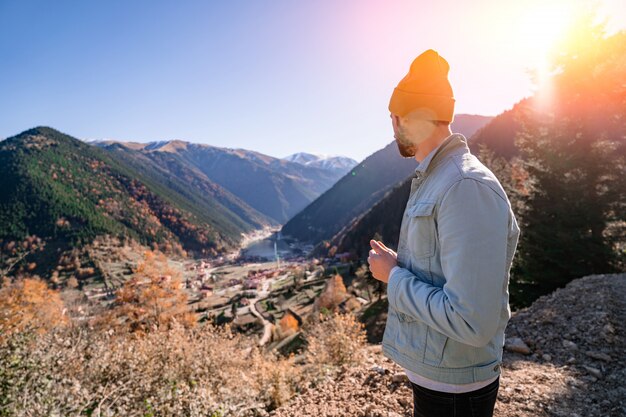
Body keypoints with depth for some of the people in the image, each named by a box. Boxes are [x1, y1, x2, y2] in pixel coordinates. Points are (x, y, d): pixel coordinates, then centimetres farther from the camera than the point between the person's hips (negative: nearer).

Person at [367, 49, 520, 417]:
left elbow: (472, 323, -31)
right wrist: (399, 263, 3)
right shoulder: (434, 180, 5)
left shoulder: (467, 188, -27)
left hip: (453, 387, -8)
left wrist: (393, 276, -21)